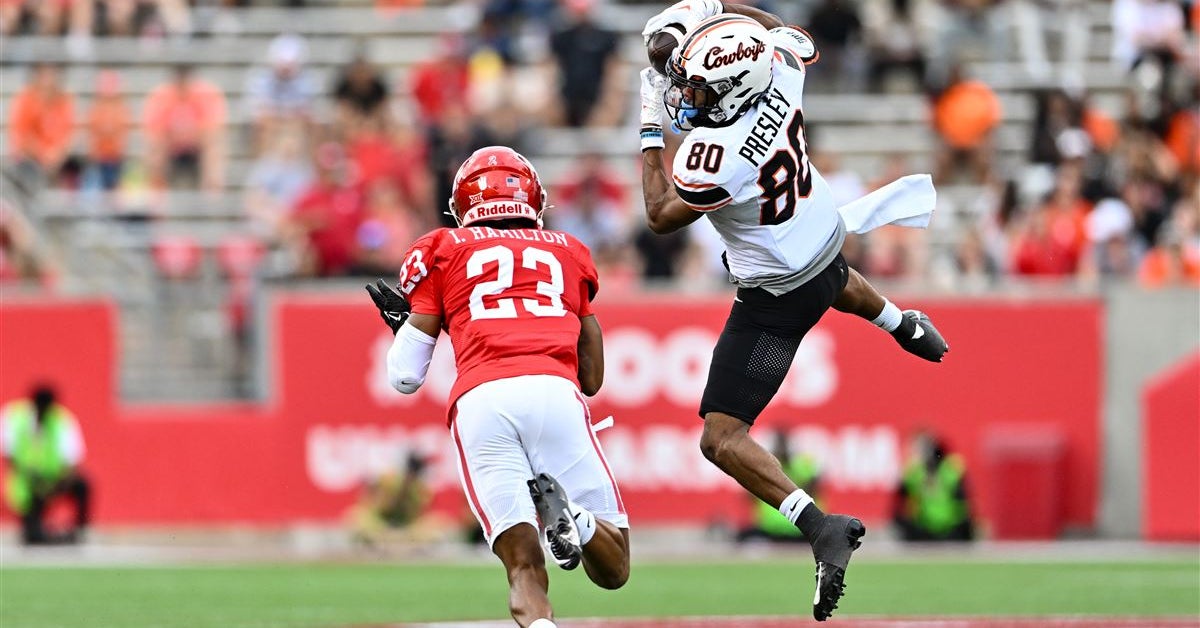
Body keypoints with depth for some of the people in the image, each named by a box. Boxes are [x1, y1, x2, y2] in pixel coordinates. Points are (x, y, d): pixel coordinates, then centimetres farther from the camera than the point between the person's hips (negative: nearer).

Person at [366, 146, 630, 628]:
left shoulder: (442, 250, 23)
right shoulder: (568, 252, 29)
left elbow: (406, 377, 18)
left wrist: (400, 323, 40)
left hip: (480, 401, 0)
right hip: (555, 393, 0)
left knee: (524, 567, -5)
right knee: (612, 568, 6)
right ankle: (569, 514, -26)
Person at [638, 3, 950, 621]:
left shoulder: (715, 156, -37)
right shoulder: (778, 78, -19)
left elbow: (661, 216, -18)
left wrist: (651, 131, -11)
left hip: (776, 299, -8)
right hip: (825, 241, 8)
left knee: (721, 438, -8)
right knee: (837, 284, 48)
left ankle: (819, 526, -21)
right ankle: (910, 330, 74)